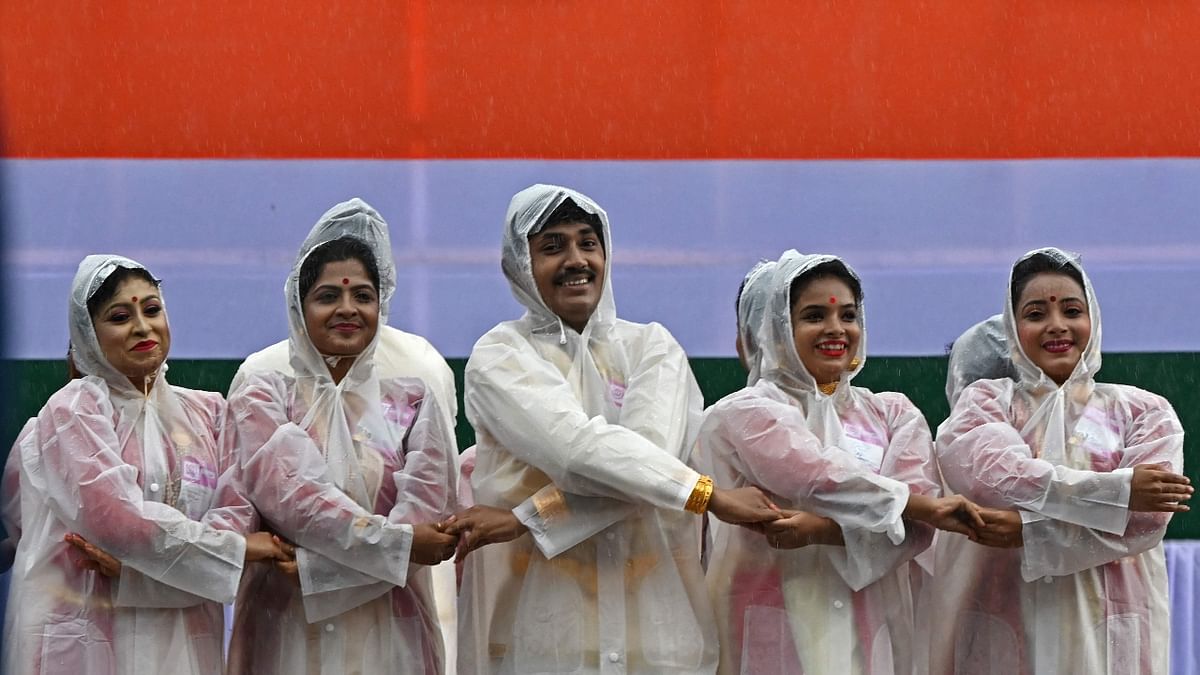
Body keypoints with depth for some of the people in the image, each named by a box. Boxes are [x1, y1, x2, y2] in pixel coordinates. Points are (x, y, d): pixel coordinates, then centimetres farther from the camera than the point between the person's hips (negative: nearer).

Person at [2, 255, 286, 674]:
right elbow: (115, 517, -17)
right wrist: (237, 548, -11)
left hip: (185, 639, 4)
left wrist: (133, 561, -16)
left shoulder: (205, 411, 11)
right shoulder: (74, 411, -4)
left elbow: (233, 514, -1)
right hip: (85, 639, -4)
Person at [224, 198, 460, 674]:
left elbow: (425, 514, -6)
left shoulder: (412, 402, 7)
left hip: (389, 634, 1)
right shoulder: (262, 394, 3)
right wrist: (397, 544, -16)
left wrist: (313, 565, -16)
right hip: (289, 632, -1)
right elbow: (283, 494, -12)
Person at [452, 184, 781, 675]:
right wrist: (710, 496, -20)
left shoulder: (651, 347, 9)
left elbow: (649, 450, -11)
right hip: (541, 620, -2)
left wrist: (525, 518, -19)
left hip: (654, 613, 2)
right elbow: (580, 448, -15)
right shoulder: (498, 357, 1)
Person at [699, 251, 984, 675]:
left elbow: (914, 525, -3)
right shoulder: (744, 414, 1)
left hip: (871, 630, 4)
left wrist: (822, 529, -19)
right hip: (779, 629, -3)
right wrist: (924, 506, -8)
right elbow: (821, 479, -14)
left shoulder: (892, 414, 12)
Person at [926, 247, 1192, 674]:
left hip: (1106, 629, 0)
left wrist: (1028, 527, -17)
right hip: (1003, 626, 0)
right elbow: (986, 473, -14)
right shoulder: (985, 402, 8)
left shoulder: (1143, 411, 7)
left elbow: (1146, 519, -8)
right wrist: (1117, 490, -18)